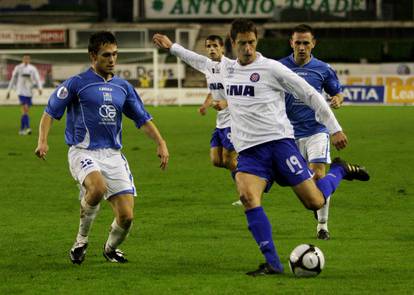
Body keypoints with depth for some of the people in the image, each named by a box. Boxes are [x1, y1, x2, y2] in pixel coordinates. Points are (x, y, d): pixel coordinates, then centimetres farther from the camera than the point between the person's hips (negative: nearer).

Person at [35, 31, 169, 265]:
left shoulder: (123, 87, 12)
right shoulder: (76, 84, -1)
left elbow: (143, 118, 17)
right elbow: (50, 112, 0)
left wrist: (161, 143, 5)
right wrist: (43, 141, -15)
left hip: (113, 155, 4)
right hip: (83, 152, -4)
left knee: (126, 216, -6)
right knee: (97, 187, -36)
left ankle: (111, 248, 28)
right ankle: (82, 240, -12)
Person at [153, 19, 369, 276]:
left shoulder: (272, 69, -4)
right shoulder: (226, 68, 14)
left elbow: (311, 95, 0)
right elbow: (201, 62, 38)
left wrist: (335, 129, -1)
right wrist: (172, 47, 42)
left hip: (279, 141, -4)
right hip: (248, 150, 4)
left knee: (315, 202, -9)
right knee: (247, 196, -27)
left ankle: (340, 170, 26)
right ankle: (272, 263, -24)